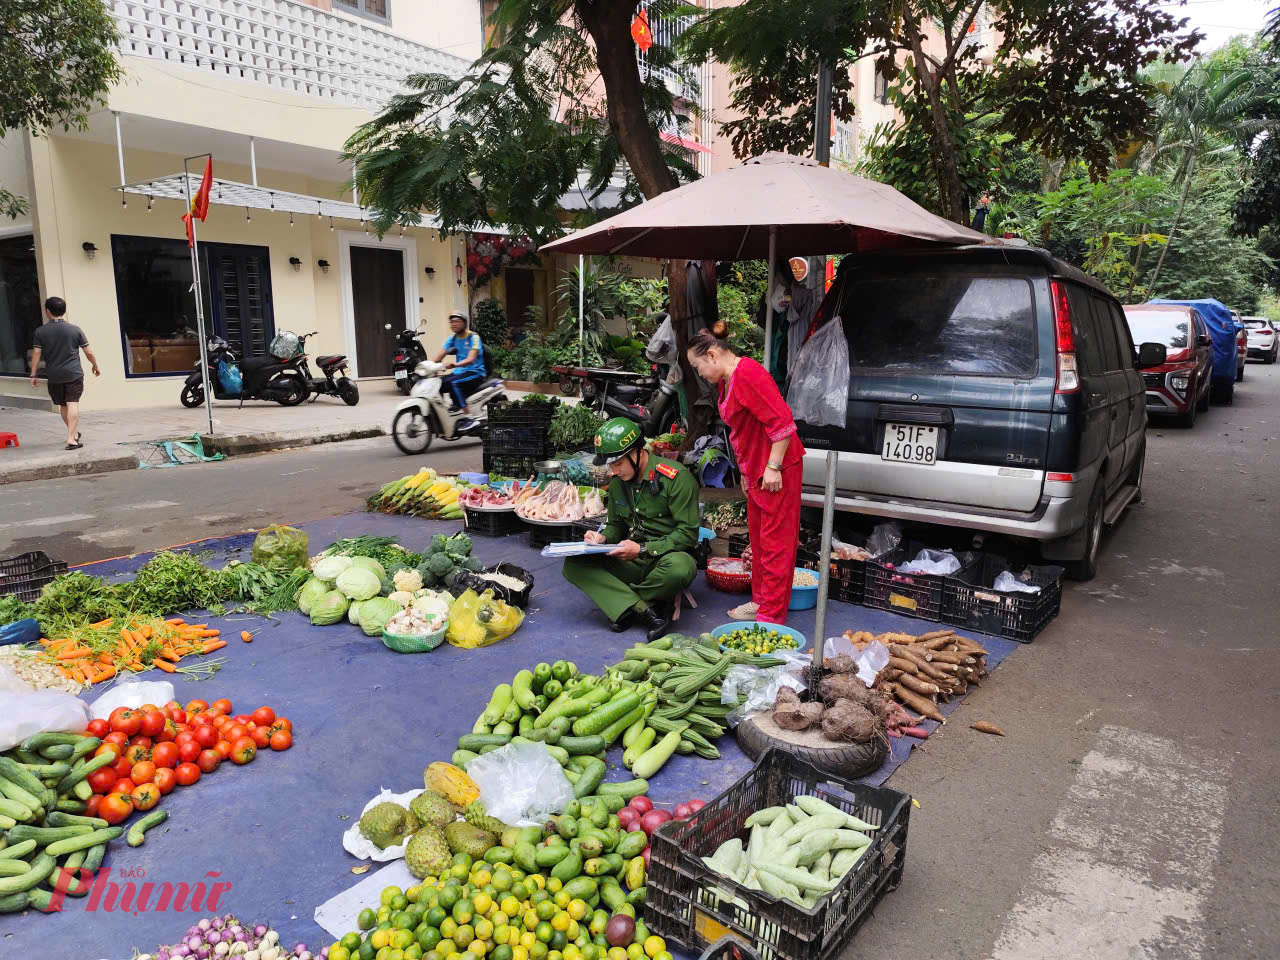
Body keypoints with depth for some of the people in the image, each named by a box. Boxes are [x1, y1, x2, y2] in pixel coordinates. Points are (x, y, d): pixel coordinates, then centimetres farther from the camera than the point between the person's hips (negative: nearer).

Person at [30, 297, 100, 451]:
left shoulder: (40, 332, -1)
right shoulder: (75, 330, -3)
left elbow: (36, 354, -3)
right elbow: (89, 353, -1)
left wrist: (33, 375, 2)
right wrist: (95, 366, 16)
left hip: (53, 376, 2)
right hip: (74, 374, -2)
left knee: (62, 405, 17)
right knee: (73, 404, -6)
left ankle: (75, 432, 33)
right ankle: (71, 438, -15)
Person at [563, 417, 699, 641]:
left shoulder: (676, 477, -13)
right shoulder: (617, 480, 7)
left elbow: (688, 534, -14)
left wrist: (643, 549, -20)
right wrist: (602, 537, -5)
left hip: (668, 556, -5)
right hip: (630, 561, 5)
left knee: (680, 568, -42)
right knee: (574, 563, -16)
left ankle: (623, 606, -14)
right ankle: (643, 610, -28)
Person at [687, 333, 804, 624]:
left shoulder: (747, 374, -19)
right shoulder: (725, 381, 13)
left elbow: (782, 421, -24)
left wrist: (773, 466, -22)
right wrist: (745, 470, 22)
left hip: (776, 471, -10)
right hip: (755, 470, 10)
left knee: (775, 543, -4)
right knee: (759, 540, 18)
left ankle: (771, 616, 2)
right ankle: (761, 601, 30)